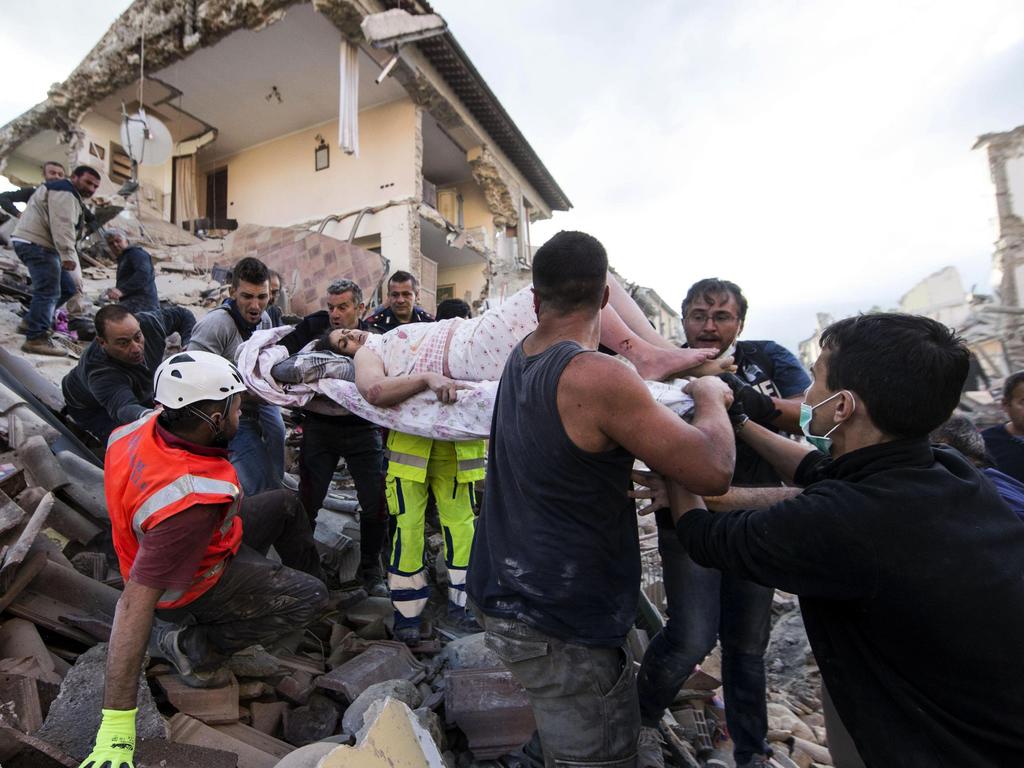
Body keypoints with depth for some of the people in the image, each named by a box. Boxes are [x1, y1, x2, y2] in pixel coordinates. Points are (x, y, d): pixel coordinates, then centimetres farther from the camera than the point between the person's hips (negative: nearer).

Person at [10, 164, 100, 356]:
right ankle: (36, 339, -19)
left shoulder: (70, 196, 25)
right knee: (48, 292, -16)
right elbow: (62, 225, -24)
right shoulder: (64, 192, -10)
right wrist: (68, 254, -32)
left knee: (68, 288, 12)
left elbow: (65, 226, 25)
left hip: (41, 245, 11)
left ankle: (32, 322, 20)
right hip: (36, 244, -11)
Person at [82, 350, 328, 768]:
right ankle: (194, 646, 4)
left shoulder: (148, 426, -22)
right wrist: (116, 727, -32)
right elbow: (135, 604, -39)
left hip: (205, 541, 8)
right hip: (190, 586, -8)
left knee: (285, 504, 16)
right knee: (310, 597, -4)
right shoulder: (191, 503, -43)